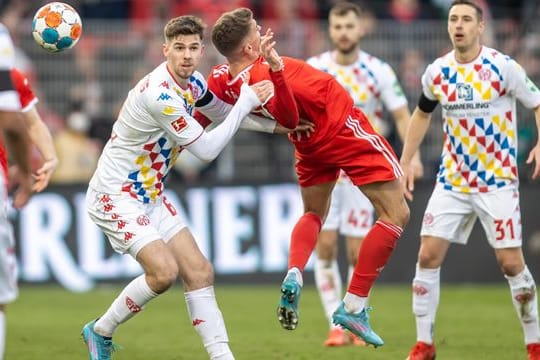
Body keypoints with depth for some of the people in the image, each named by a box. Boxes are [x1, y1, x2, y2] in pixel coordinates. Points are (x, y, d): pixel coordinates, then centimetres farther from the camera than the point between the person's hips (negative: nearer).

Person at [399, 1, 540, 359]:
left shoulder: (503, 67, -12)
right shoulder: (437, 72, 1)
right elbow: (422, 114, 19)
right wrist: (405, 162, 16)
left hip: (497, 182, -4)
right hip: (452, 181, 4)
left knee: (511, 262, -6)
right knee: (428, 256, -4)